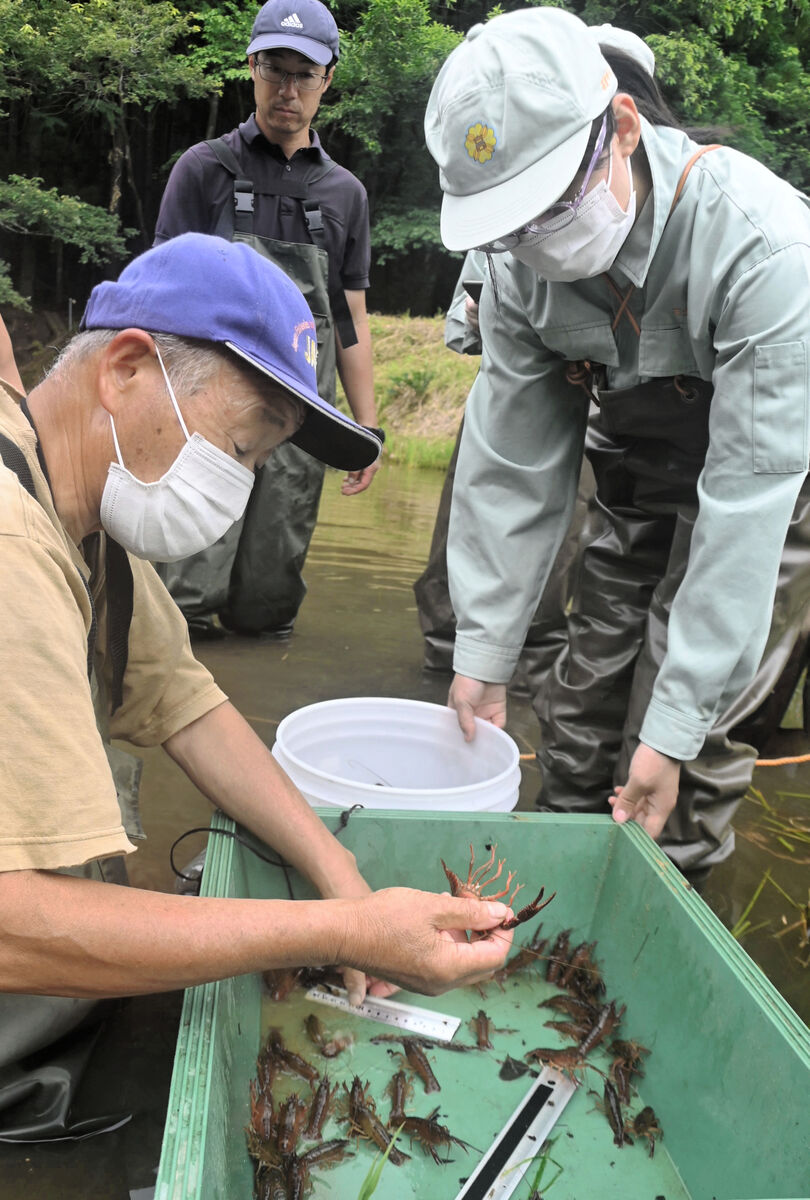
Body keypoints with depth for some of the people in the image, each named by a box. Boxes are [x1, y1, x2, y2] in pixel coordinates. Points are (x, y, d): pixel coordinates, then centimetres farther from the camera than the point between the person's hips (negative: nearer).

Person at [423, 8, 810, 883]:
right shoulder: (521, 264, -16)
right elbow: (511, 462, -11)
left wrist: (674, 727, -33)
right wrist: (482, 651, -12)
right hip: (642, 480, 5)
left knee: (687, 746, -11)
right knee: (582, 710, 3)